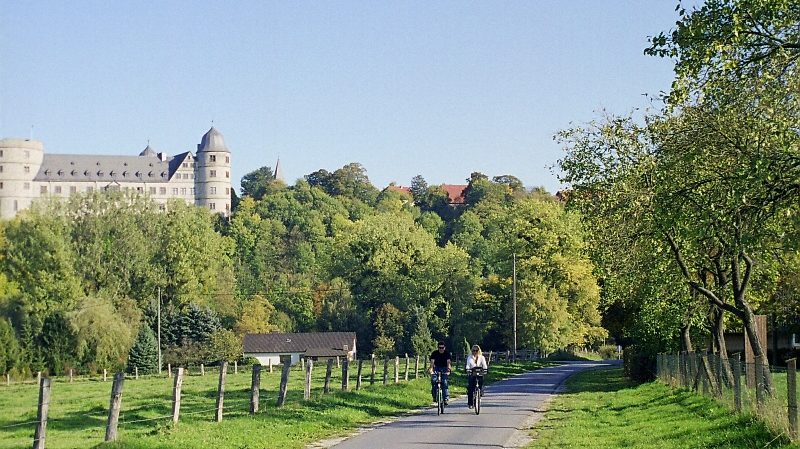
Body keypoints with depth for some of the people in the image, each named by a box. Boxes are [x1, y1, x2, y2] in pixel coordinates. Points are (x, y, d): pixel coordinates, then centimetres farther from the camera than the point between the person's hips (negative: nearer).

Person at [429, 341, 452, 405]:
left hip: (444, 368, 0)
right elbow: (432, 362, -23)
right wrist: (431, 368, -42)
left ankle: (445, 399, -11)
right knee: (433, 380, -24)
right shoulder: (434, 353, -11)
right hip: (436, 368, 0)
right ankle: (434, 396, -10)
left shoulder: (447, 353, -10)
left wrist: (448, 368, -43)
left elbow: (448, 362, -23)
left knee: (444, 382, -15)